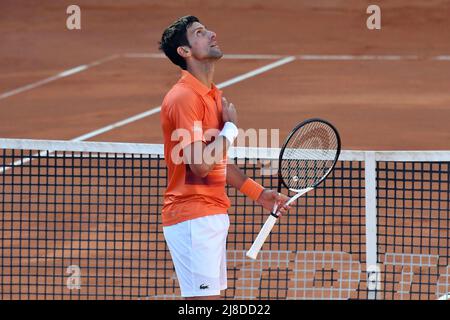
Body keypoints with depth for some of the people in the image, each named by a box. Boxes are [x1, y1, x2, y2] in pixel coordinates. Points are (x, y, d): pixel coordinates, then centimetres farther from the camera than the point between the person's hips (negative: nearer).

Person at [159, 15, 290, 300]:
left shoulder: (214, 95, 16)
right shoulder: (184, 97, -15)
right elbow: (200, 165, -22)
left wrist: (259, 193, 22)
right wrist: (231, 127, -10)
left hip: (214, 217, 10)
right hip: (193, 218, -10)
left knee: (211, 298, 10)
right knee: (203, 298, -12)